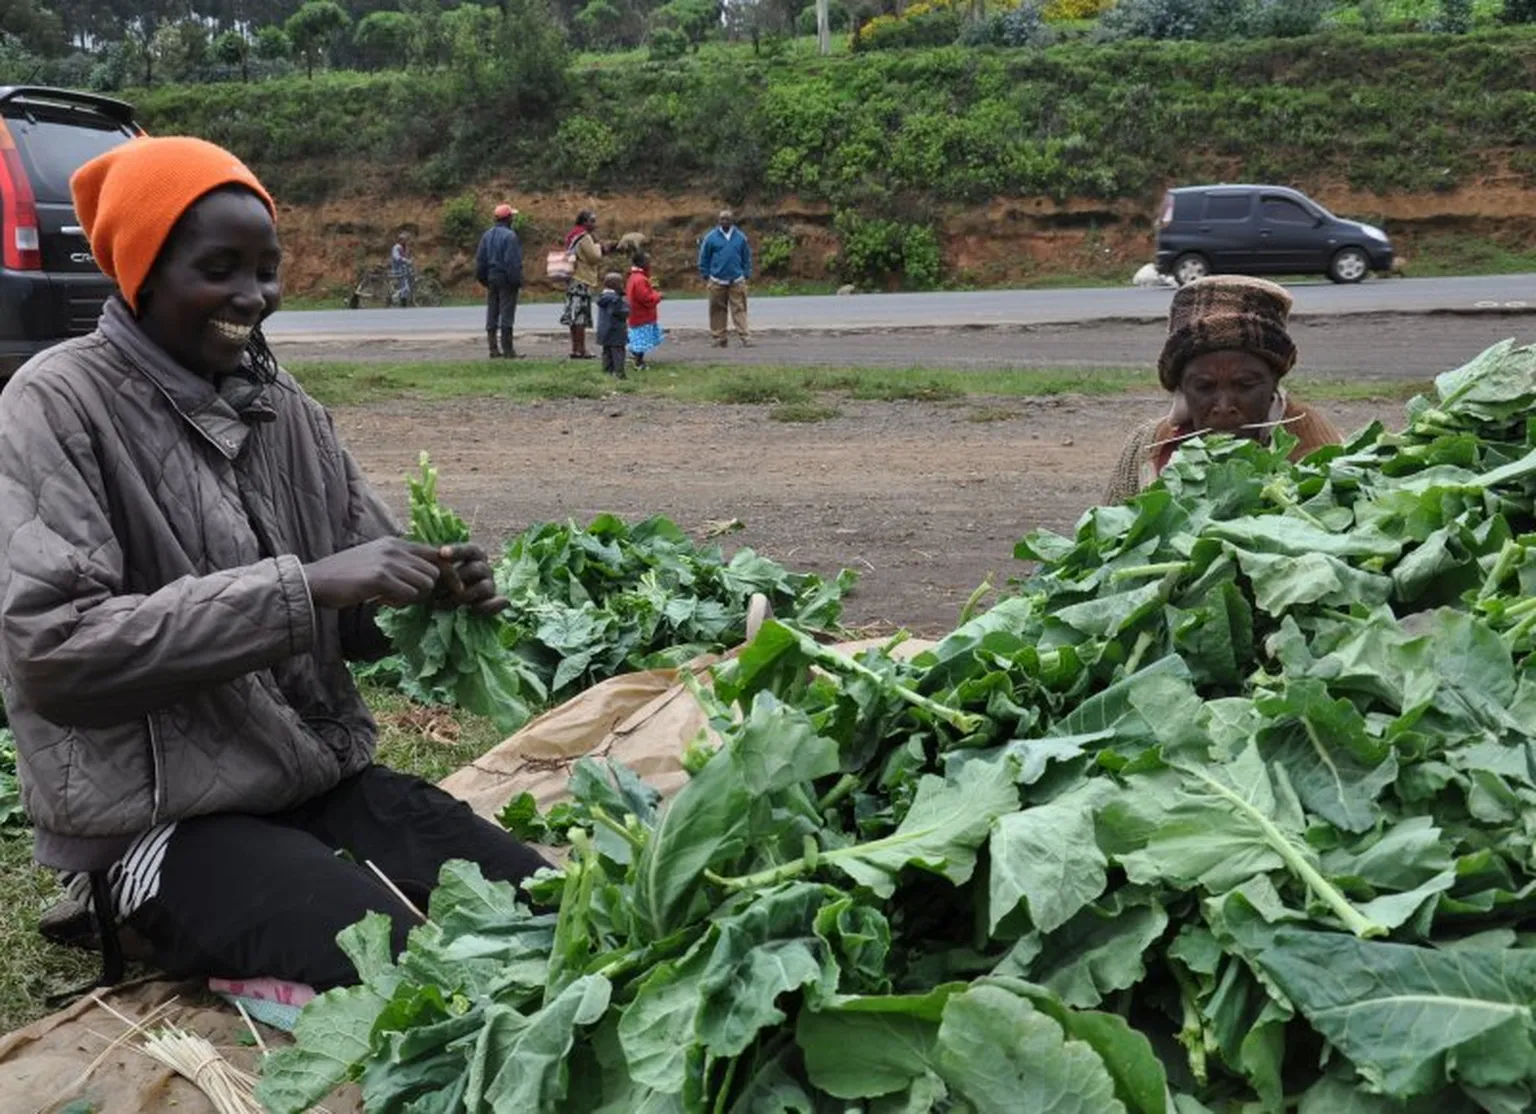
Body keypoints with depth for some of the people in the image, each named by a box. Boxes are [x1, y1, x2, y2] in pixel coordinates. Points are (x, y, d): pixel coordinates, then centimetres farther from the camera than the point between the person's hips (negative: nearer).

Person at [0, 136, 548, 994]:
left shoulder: (283, 405, 7)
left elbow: (357, 612, 10)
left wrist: (433, 594, -15)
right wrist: (302, 587, -28)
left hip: (325, 774, 6)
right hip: (158, 818, -6)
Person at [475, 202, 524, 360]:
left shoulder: (487, 235, 9)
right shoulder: (510, 236, -14)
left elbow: (480, 258, 11)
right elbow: (513, 261, -17)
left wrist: (482, 278, 18)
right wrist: (517, 281, -12)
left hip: (491, 278, 7)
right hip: (506, 279, -7)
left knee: (492, 315, 9)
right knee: (507, 314, -4)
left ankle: (493, 349, 11)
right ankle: (508, 350, -4)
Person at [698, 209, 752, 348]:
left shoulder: (740, 237, 5)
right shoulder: (711, 237, 1)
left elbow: (747, 258, 13)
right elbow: (703, 258, 7)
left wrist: (746, 275, 8)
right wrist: (705, 276, 4)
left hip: (737, 281, 0)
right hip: (717, 281, 0)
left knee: (739, 309, -5)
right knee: (718, 310, 4)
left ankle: (745, 337, -8)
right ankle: (719, 338, 11)